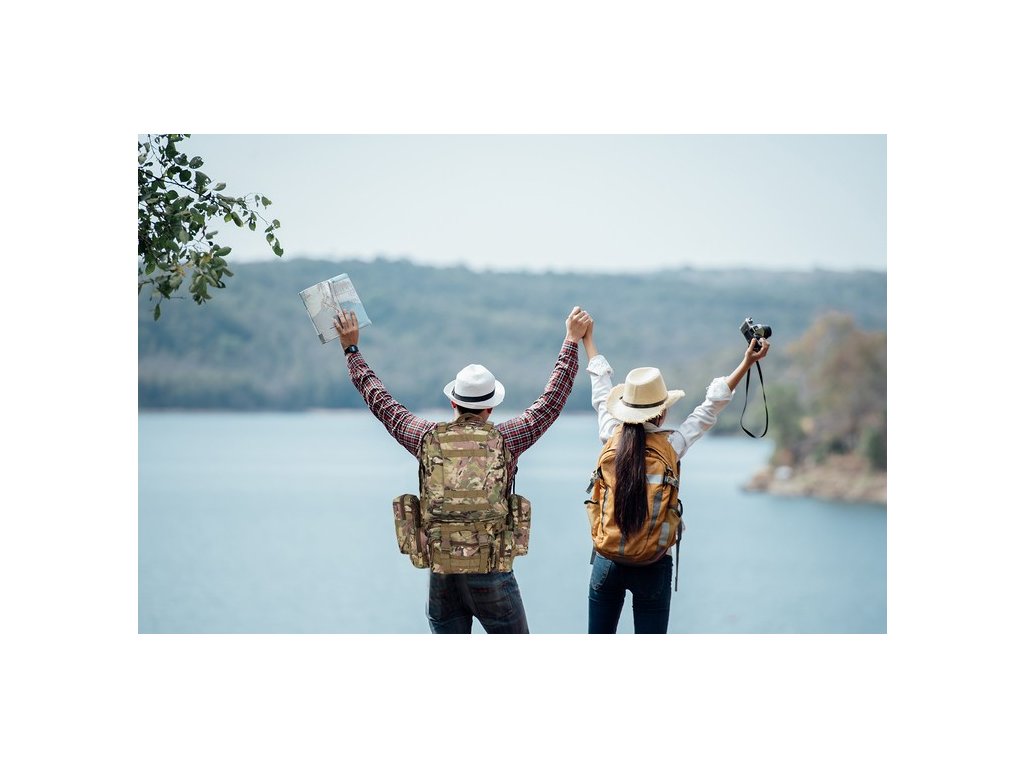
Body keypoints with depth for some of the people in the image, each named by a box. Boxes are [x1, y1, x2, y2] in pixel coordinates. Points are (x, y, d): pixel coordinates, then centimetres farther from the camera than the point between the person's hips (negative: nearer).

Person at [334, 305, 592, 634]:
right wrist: (572, 340, 13)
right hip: (490, 574, -3)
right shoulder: (505, 440, -7)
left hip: (440, 575, 3)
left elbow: (381, 403, 12)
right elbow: (552, 400, 3)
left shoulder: (427, 438, -1)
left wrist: (352, 349, 24)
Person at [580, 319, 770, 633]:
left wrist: (587, 339, 26)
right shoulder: (672, 446, -9)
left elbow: (600, 391, 11)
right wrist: (747, 363, 6)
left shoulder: (611, 439, -4)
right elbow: (711, 407, -1)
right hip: (652, 568, -2)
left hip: (607, 561, 2)